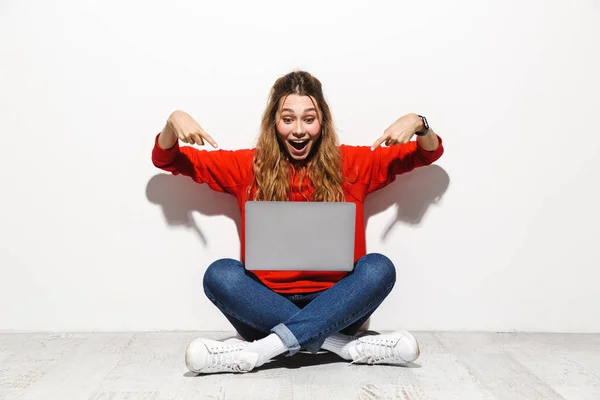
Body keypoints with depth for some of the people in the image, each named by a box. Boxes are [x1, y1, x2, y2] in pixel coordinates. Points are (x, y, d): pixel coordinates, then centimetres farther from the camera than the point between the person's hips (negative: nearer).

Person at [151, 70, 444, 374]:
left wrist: (418, 124, -9)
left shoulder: (351, 163, 6)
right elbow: (166, 160, 11)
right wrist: (174, 122, -9)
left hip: (334, 306, 0)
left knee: (378, 267, -28)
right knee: (220, 274, -28)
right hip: (266, 306, 0)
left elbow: (429, 153, 12)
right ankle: (343, 344, -27)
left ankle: (260, 350, -32)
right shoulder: (248, 166, 6)